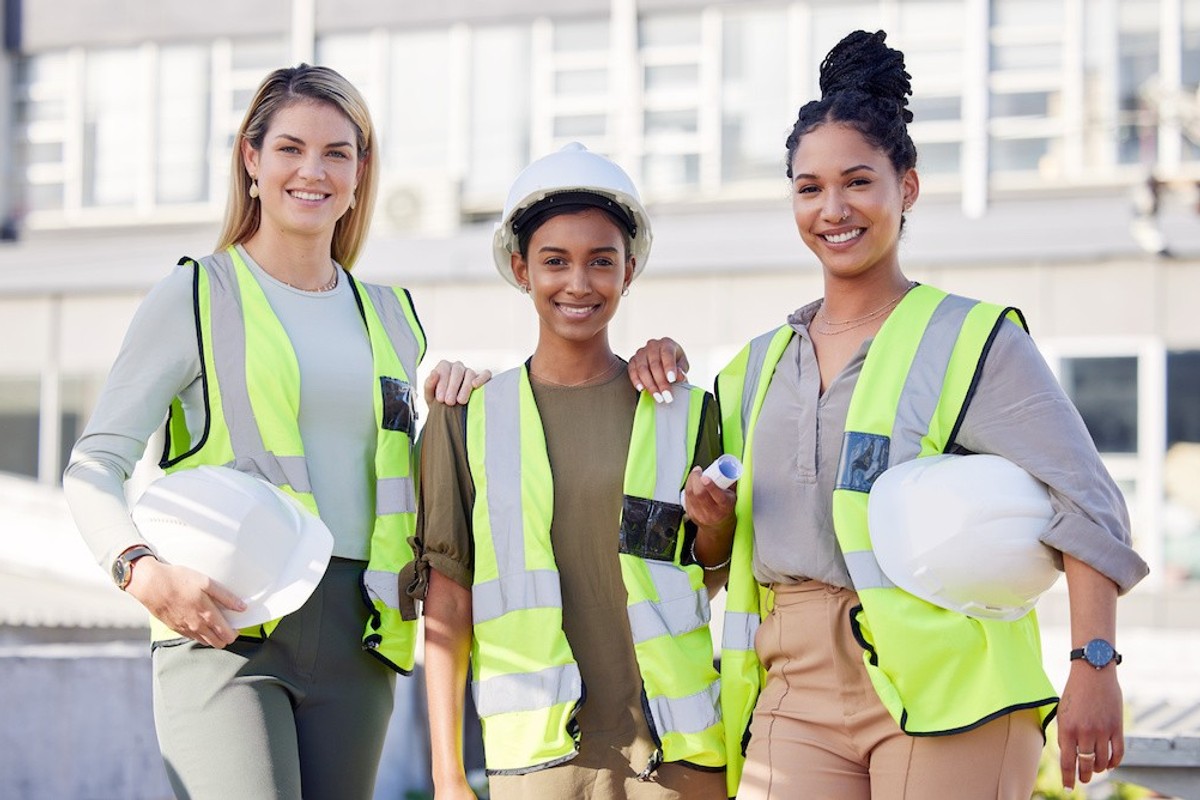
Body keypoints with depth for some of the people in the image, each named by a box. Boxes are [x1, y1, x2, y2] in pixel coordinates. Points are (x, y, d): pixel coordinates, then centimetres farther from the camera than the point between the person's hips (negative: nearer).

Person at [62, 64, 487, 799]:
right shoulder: (197, 296, 6)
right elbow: (95, 468, -1)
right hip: (224, 626, -4)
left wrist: (460, 392, 6)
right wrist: (142, 568, -21)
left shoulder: (390, 316, 20)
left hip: (355, 635, 5)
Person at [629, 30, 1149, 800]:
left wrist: (1095, 666, -14)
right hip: (795, 692, 4)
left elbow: (1086, 506, -3)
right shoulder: (763, 362, 17)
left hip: (940, 692, -4)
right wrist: (658, 379, 13)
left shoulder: (974, 339, 2)